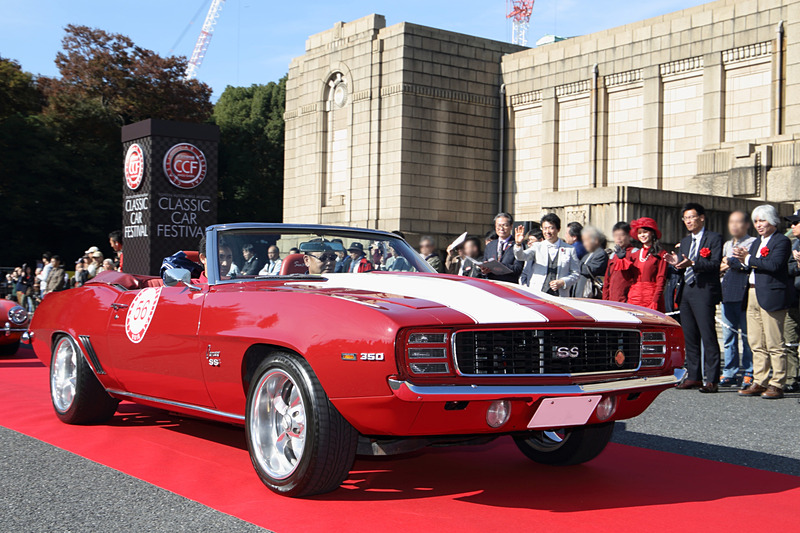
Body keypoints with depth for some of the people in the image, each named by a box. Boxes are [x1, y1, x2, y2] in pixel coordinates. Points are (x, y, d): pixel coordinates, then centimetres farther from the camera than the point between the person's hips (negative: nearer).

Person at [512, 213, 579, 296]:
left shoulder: (569, 250, 9)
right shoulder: (537, 246, 11)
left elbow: (575, 274, 11)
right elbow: (521, 256, -5)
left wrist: (563, 282, -7)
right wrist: (518, 244, -26)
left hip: (559, 295, 0)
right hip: (536, 295, 1)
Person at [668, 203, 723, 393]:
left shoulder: (714, 238, -2)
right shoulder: (685, 241, 20)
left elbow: (715, 264, -14)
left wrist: (692, 263, -27)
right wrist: (676, 263, -3)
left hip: (705, 292, -7)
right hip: (687, 291, 7)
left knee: (708, 337, -8)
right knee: (690, 337, 9)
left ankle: (712, 380, -7)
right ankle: (694, 377, 15)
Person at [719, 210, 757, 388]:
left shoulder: (752, 243, 0)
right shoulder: (727, 245, 22)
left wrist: (733, 264, -13)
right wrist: (721, 268, 5)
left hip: (744, 296, -6)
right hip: (727, 295, 6)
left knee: (747, 336, -4)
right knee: (728, 336, 7)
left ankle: (749, 374, 1)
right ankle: (729, 373, 13)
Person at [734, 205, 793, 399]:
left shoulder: (782, 241, -5)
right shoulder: (756, 242, 21)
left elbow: (774, 264, -20)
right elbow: (752, 267, 15)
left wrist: (748, 259, -14)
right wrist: (743, 259, -5)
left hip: (772, 296, -8)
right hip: (753, 295, 8)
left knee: (774, 344, -5)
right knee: (756, 344, 9)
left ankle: (777, 385, 1)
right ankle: (759, 382, 14)